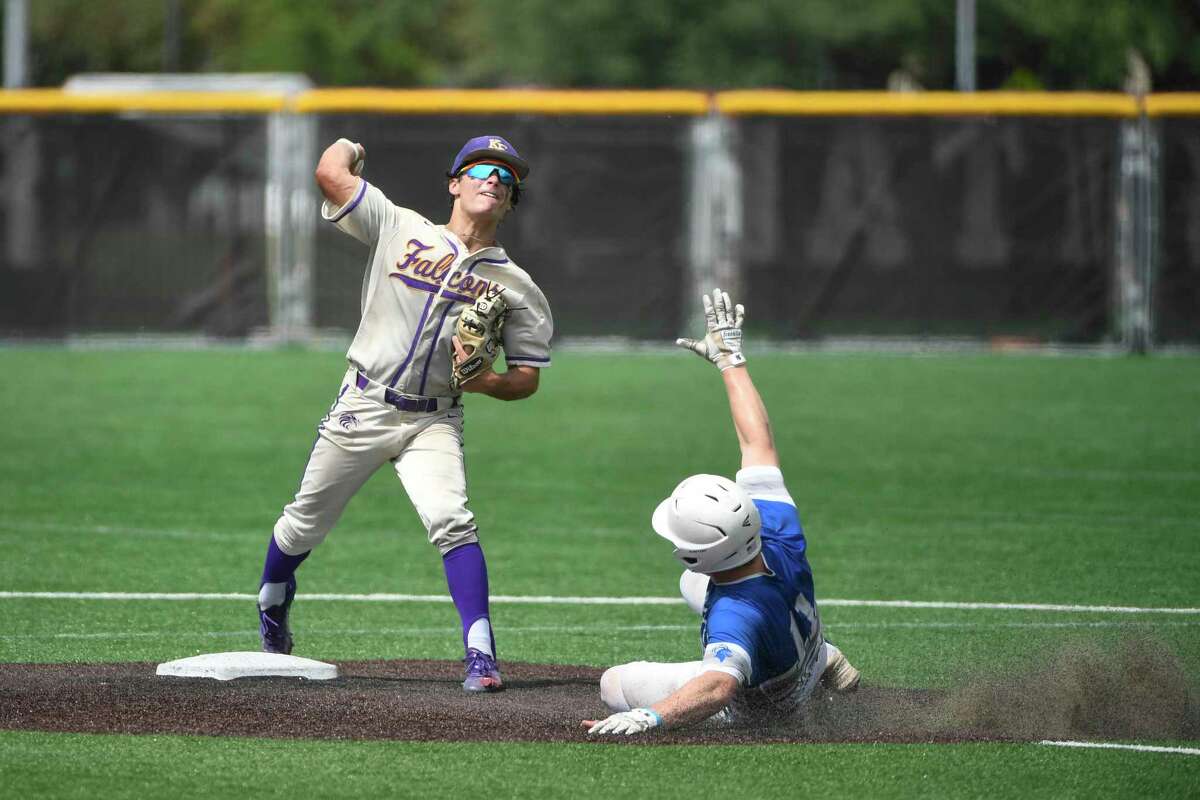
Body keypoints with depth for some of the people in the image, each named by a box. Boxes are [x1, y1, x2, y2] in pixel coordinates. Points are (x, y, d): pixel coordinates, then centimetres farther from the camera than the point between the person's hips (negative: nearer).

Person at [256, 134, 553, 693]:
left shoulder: (517, 287, 3)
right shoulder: (401, 228, 0)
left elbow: (527, 378, 4)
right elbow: (330, 174, -8)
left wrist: (483, 380, -16)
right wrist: (347, 146, 13)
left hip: (432, 425, 0)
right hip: (361, 410, 0)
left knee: (451, 521, -23)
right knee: (306, 522, 11)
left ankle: (481, 653, -25)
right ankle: (272, 600, 42)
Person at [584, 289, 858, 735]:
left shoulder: (734, 614, -50)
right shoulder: (778, 536, -32)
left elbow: (719, 686, -67)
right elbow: (757, 442, -22)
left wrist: (649, 717, -79)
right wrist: (729, 358, -12)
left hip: (754, 707, -6)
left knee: (614, 685, 3)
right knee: (691, 583, 33)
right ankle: (818, 657, 30)